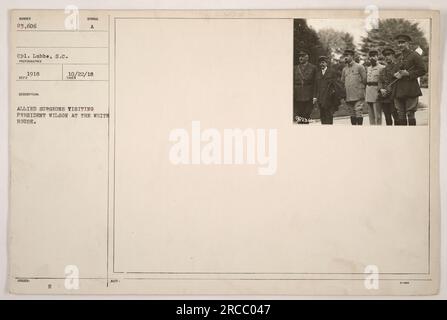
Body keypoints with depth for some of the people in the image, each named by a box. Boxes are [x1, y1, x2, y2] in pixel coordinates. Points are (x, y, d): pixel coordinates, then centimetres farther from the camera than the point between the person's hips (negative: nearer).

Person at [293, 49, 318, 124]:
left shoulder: (313, 68, 5)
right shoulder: (295, 68, 12)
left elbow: (315, 83, 1)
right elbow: (293, 83, 9)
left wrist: (314, 97, -7)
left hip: (308, 97, -2)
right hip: (297, 97, 2)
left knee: (306, 117, -3)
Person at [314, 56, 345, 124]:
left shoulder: (332, 72, 1)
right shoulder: (318, 73, 16)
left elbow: (337, 83, 1)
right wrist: (316, 97, 11)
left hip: (329, 98, -5)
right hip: (321, 99, 5)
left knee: (329, 115, -6)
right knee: (322, 116, 3)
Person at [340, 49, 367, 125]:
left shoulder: (359, 67, 0)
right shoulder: (344, 69, 16)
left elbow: (365, 80, 0)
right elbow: (342, 82, 20)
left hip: (358, 96, -5)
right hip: (348, 97, 5)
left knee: (358, 113, -9)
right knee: (352, 114, 7)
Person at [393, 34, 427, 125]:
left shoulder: (415, 55, -3)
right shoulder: (399, 57, 18)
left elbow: (423, 70, -7)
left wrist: (408, 73, -13)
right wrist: (396, 75, 5)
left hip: (410, 90, -7)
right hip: (399, 90, 7)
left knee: (410, 114, -6)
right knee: (401, 115, 6)